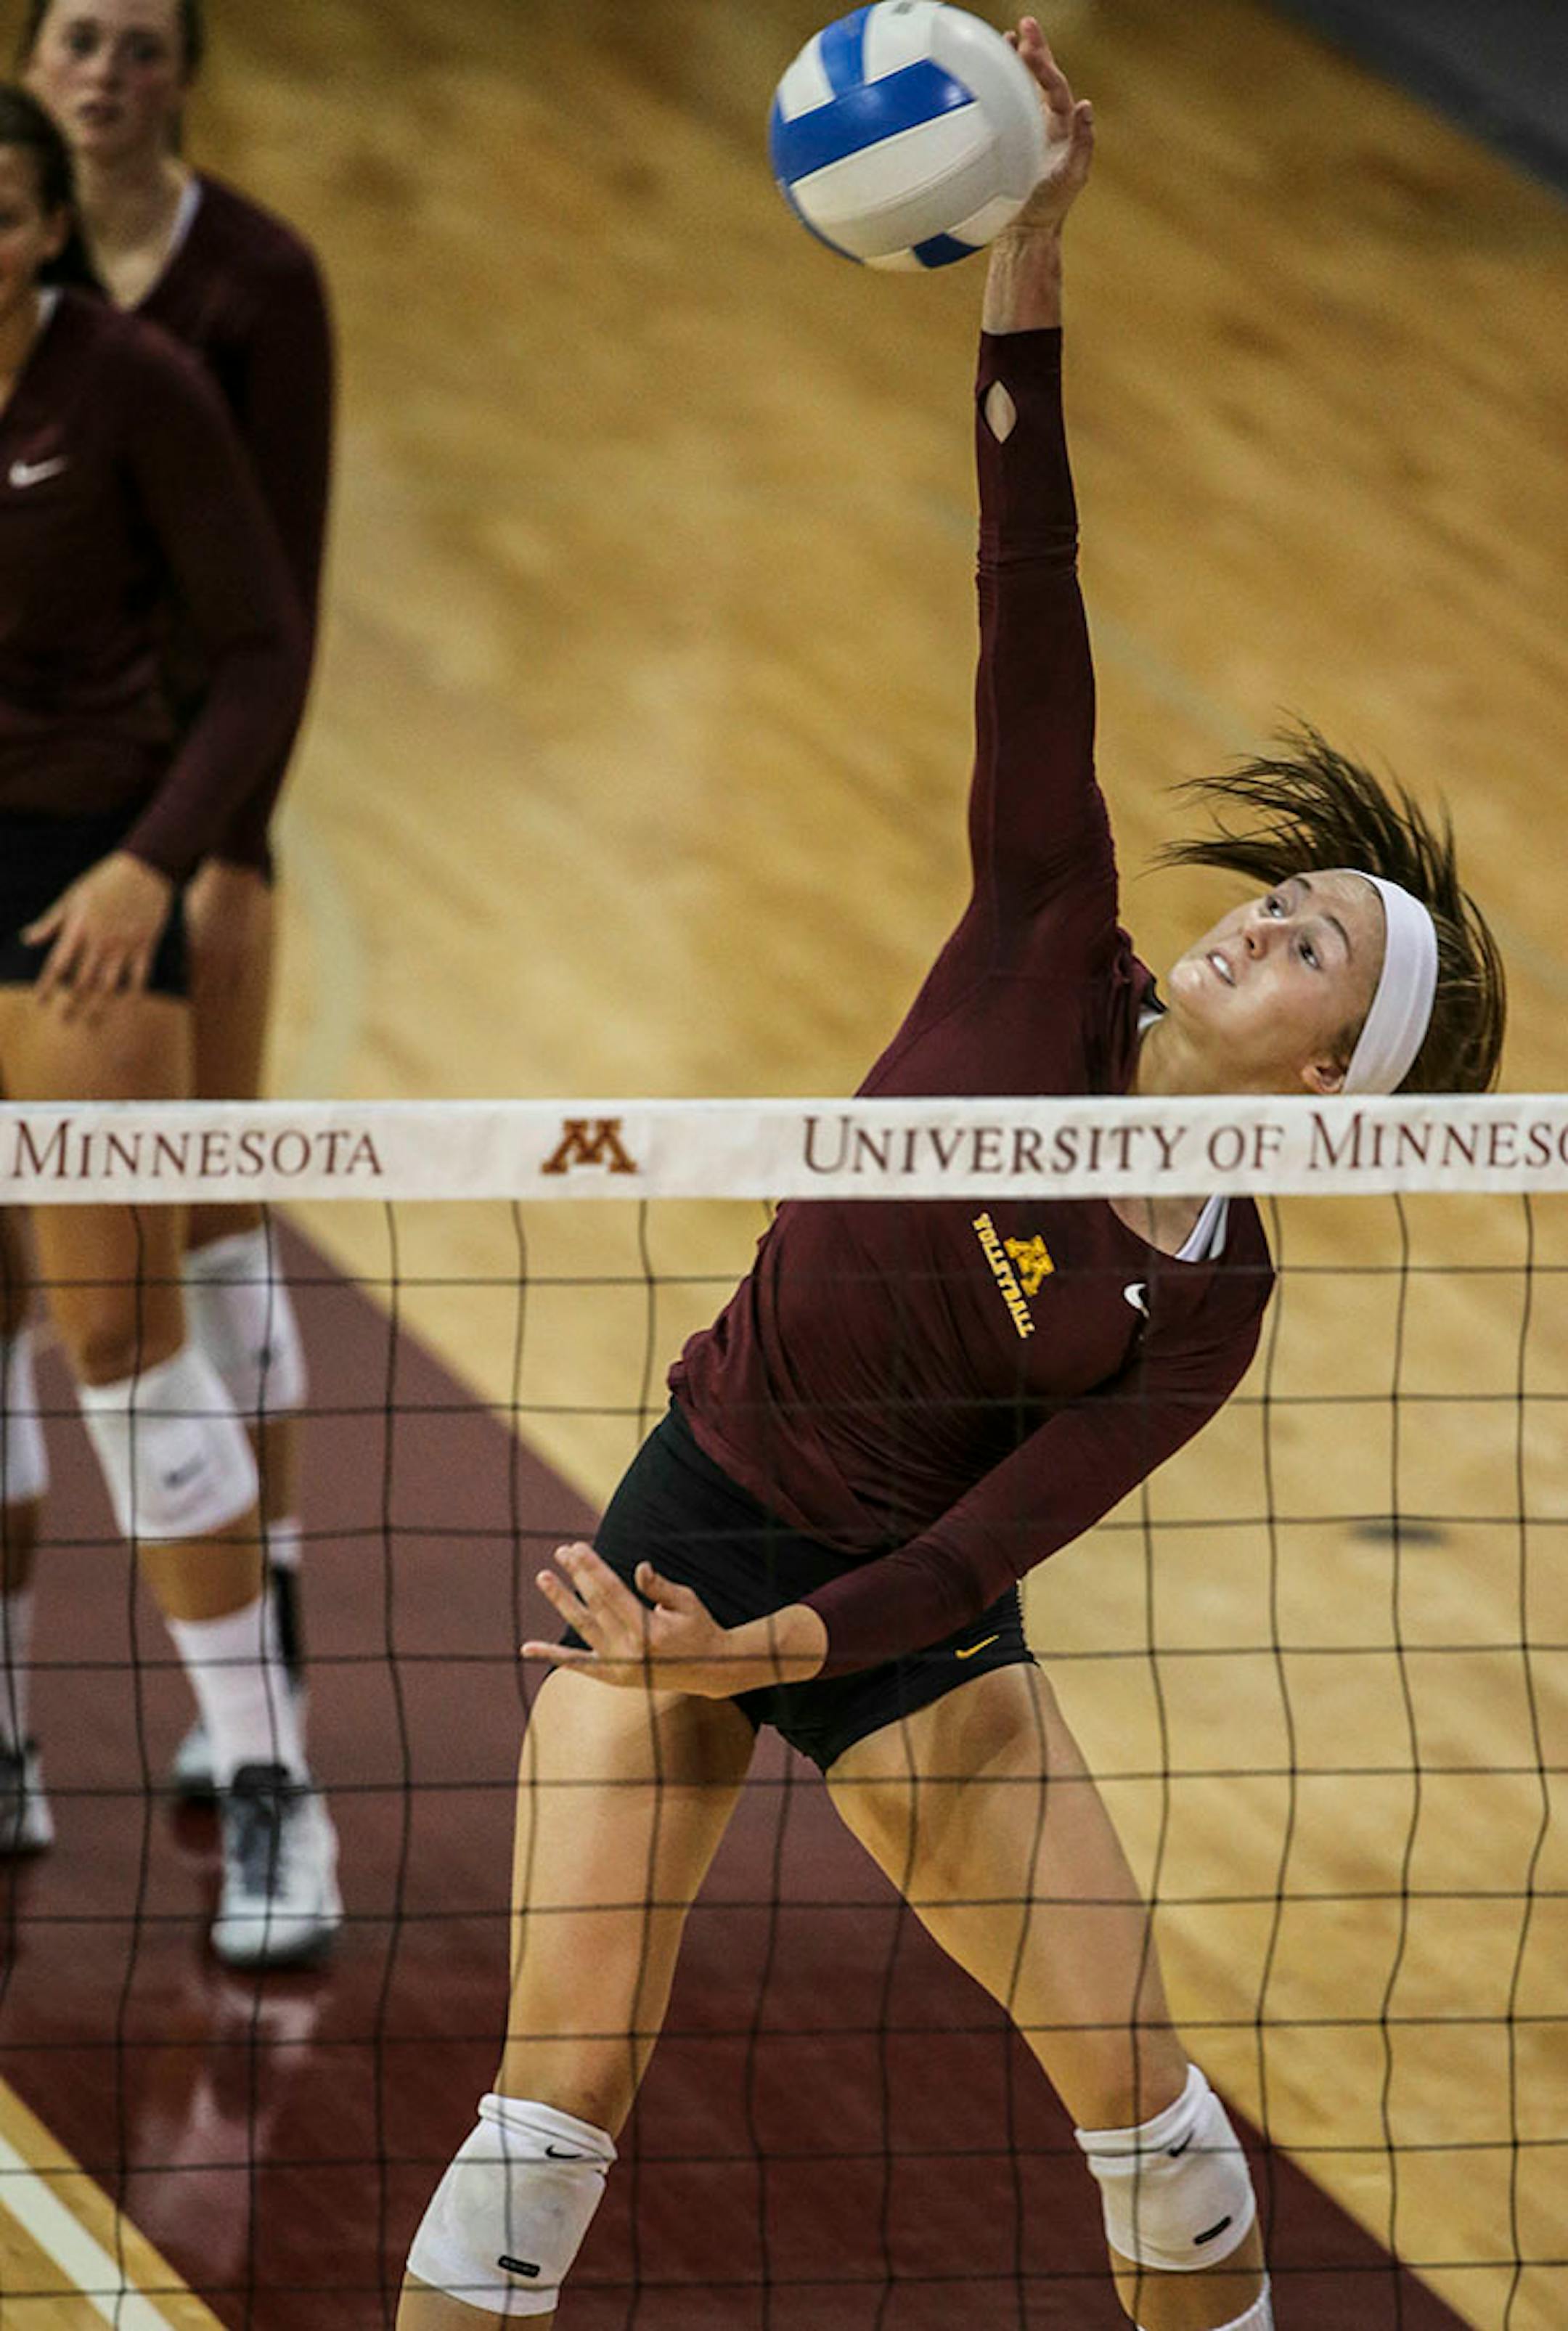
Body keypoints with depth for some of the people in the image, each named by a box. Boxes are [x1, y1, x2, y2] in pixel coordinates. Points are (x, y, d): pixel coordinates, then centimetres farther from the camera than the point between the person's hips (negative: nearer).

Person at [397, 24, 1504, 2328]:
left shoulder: (1204, 1313, -10)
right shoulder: (1048, 963, -10)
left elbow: (983, 1549, -16)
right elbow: (1031, 611, -19)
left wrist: (780, 1648, -33)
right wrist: (1028, 279, -27)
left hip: (899, 1620, 1)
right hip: (688, 1535, -1)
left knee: (1141, 2088, 1)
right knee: (563, 2098, -8)